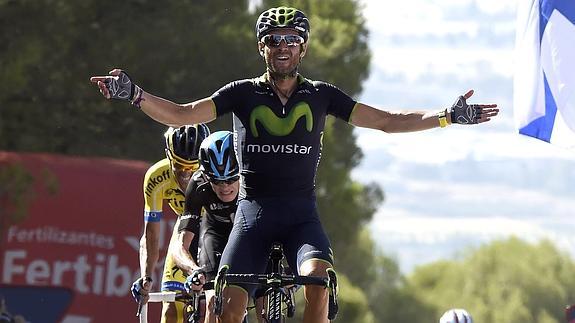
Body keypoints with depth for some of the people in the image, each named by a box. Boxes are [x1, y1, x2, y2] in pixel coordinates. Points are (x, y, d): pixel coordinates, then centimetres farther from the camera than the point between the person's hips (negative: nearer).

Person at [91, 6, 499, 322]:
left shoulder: (321, 96, 5)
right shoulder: (243, 94, 3)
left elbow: (387, 121, 6)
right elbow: (182, 115, -3)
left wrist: (448, 117, -4)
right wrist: (133, 94, -19)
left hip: (301, 212, 0)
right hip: (253, 211, 0)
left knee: (318, 278, -30)